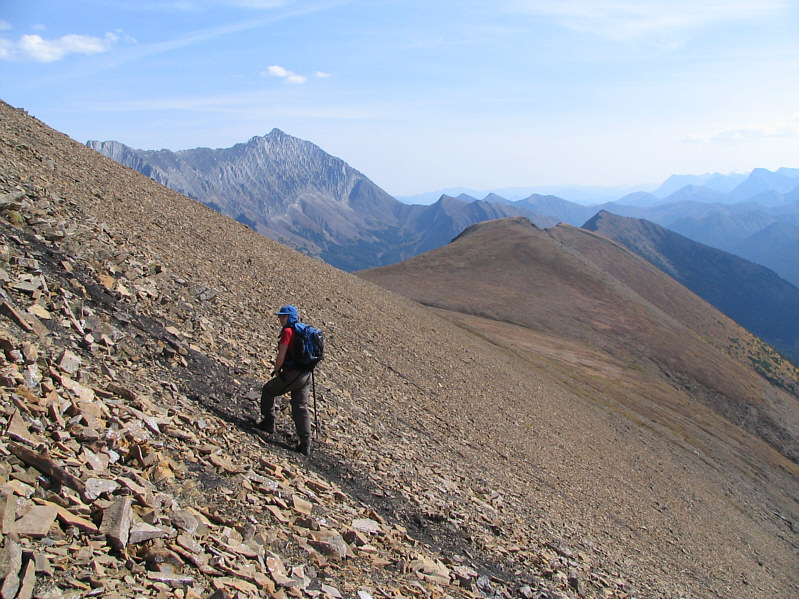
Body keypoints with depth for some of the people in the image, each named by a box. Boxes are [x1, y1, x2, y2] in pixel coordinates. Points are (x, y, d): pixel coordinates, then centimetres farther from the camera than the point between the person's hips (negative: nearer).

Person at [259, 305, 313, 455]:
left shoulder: (288, 331, -11)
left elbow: (281, 356, -15)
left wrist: (276, 371, 3)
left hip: (292, 374, -7)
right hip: (306, 374, 7)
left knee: (268, 391, 18)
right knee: (301, 408, 11)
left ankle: (268, 423, 24)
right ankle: (305, 445, 9)